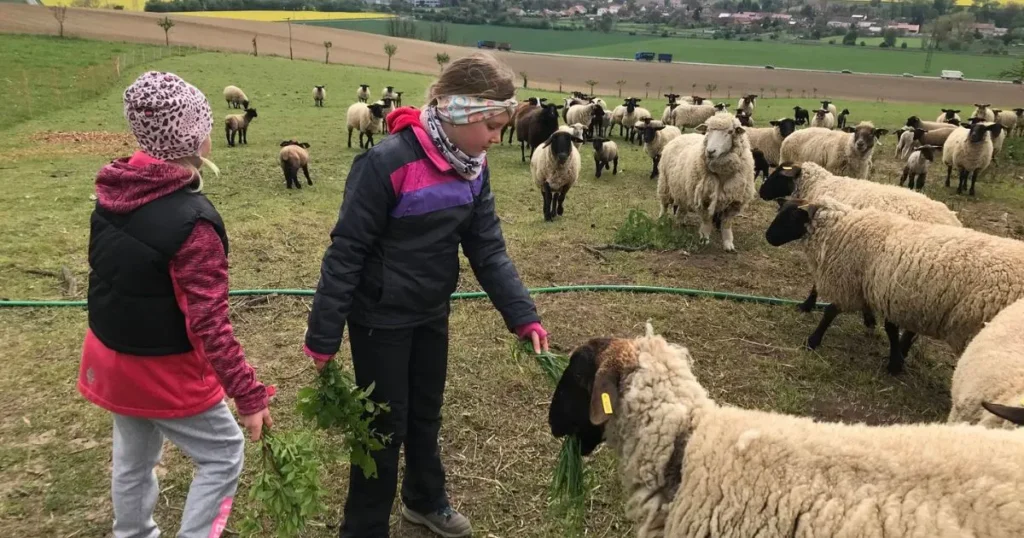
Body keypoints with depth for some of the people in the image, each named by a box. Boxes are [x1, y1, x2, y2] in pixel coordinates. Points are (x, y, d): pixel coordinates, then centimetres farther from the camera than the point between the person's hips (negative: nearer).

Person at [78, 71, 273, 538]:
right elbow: (209, 325, -28)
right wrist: (249, 395, -22)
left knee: (133, 455, 26)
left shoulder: (113, 192, -7)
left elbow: (112, 270, 7)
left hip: (110, 354, 8)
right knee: (223, 454, 12)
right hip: (162, 369, -8)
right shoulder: (191, 221, -29)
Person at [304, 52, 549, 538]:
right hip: (381, 317, -6)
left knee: (426, 412, 23)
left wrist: (523, 316, -11)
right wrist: (323, 337, -18)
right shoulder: (388, 162, -26)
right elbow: (346, 252, -22)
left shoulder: (472, 167, -4)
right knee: (385, 426, 7)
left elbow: (487, 248, -2)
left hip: (432, 313, 7)